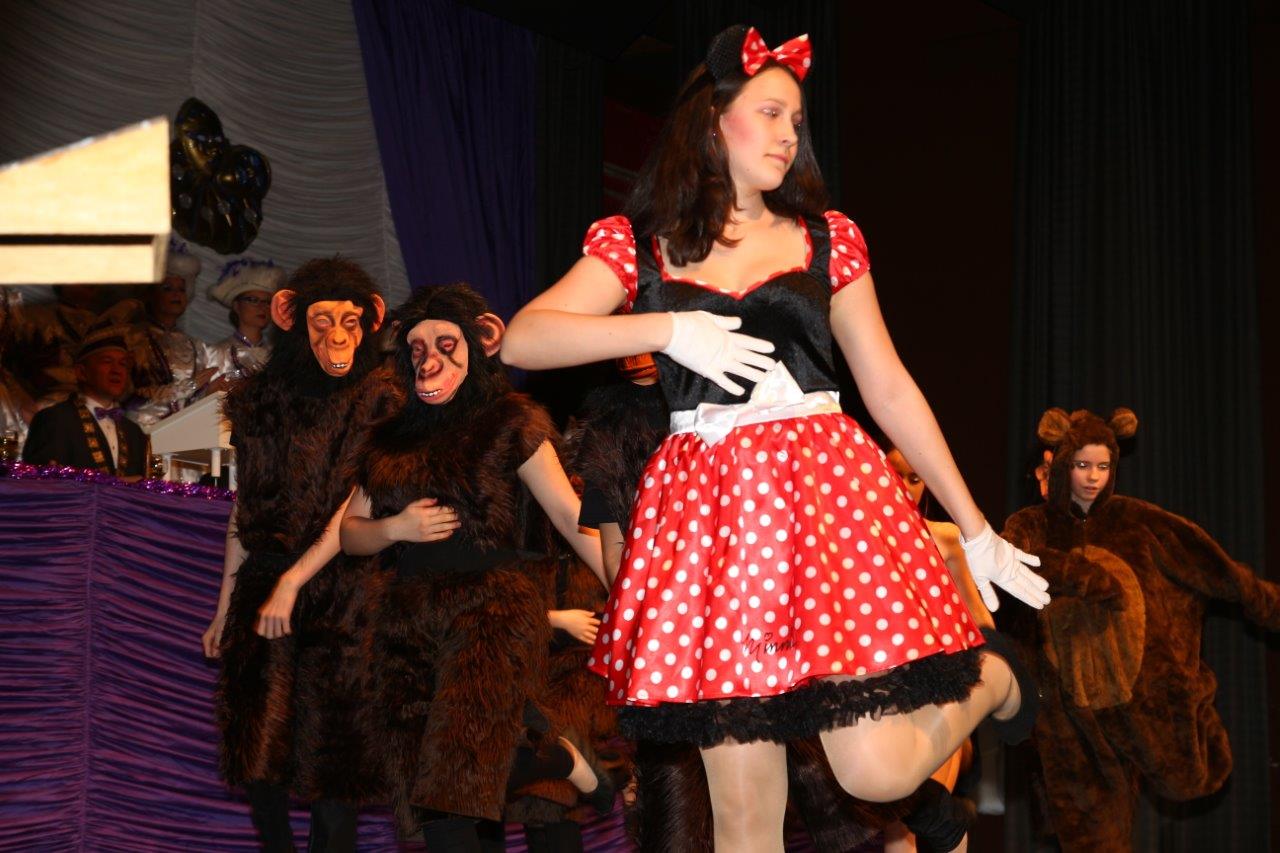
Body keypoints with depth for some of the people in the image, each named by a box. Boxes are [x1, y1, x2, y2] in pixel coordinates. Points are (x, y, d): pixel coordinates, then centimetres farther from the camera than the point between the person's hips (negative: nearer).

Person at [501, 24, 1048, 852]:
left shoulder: (826, 238, 12)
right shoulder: (636, 245, 8)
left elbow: (890, 389, 14)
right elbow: (522, 340, -6)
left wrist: (977, 531, 13)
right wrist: (669, 329, -16)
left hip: (827, 490, 0)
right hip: (709, 510, 0)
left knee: (877, 772, -5)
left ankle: (991, 679, 25)